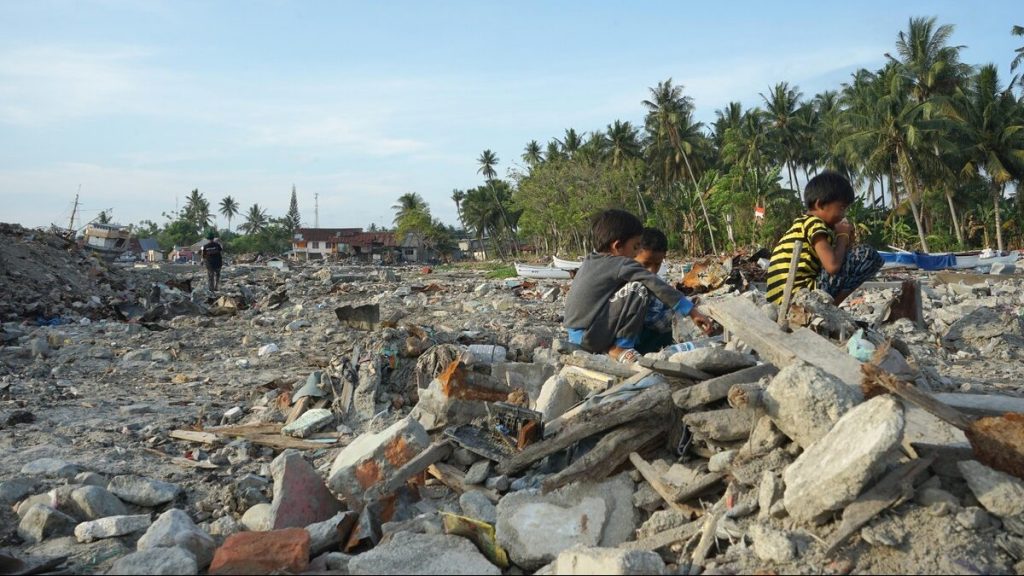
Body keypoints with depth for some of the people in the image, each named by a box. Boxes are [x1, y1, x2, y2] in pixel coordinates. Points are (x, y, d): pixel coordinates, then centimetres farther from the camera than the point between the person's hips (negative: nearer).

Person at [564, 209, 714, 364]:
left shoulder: (590, 261, 14)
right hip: (589, 337, -9)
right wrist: (693, 311, -13)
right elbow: (658, 286, -14)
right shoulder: (622, 264, -10)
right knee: (639, 289, -14)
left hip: (575, 337, 9)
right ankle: (621, 348, -5)